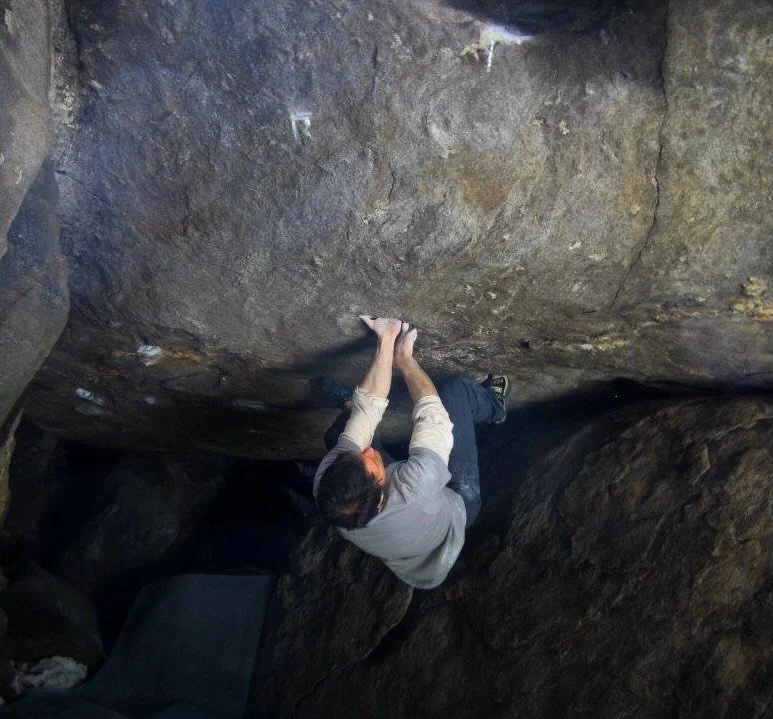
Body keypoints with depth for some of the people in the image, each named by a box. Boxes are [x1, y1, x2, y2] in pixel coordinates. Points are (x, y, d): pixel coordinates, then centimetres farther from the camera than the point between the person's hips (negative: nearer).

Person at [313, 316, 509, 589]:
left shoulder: (327, 486, -38)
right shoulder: (414, 491, -50)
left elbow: (367, 405, -29)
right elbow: (432, 416, -35)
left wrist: (386, 343, -26)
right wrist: (404, 356, -23)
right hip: (455, 503, -3)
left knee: (338, 429, 3)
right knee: (454, 388, -10)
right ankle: (495, 405, 28)